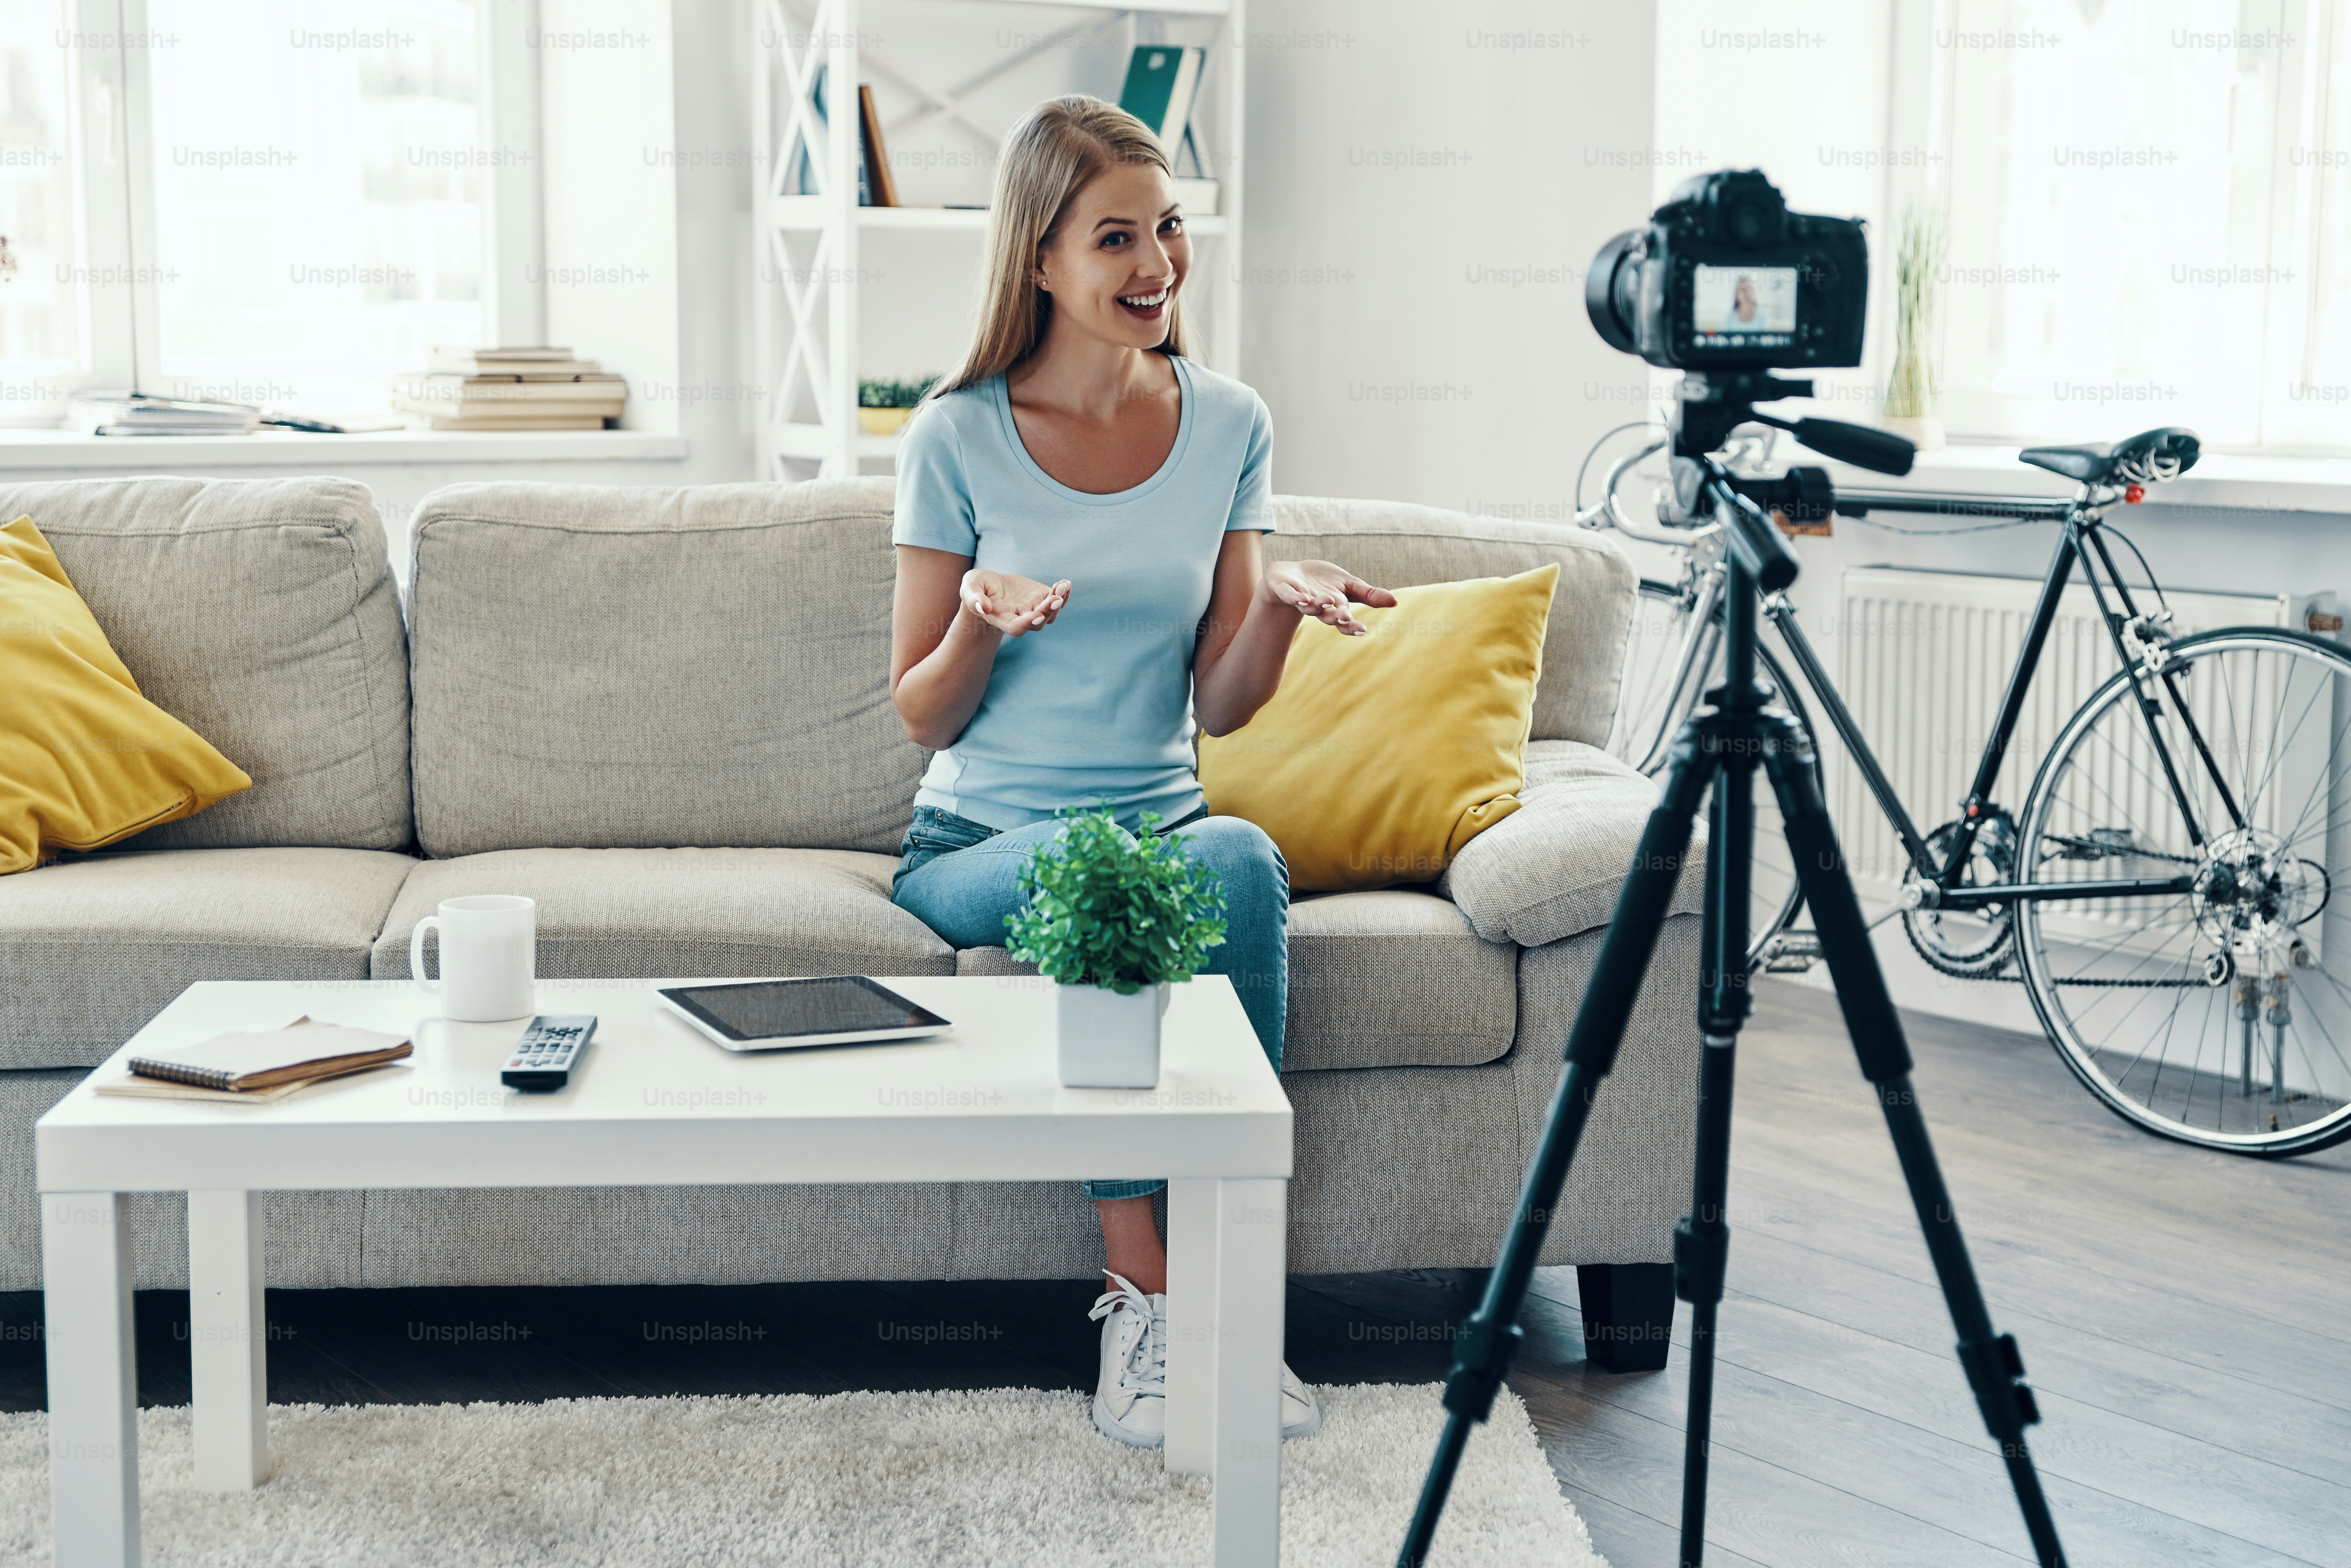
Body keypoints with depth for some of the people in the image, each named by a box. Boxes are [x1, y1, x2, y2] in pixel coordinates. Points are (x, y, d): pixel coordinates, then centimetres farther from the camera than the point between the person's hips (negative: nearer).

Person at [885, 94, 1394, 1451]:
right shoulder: (959, 442, -4)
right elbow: (923, 717, 0)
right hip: (980, 843, -2)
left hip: (1164, 823, 2)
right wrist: (981, 625, -20)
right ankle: (1144, 1293, -26)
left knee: (1244, 858, -33)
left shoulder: (1230, 427, 4)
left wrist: (1280, 605, -16)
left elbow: (1218, 706, 4)